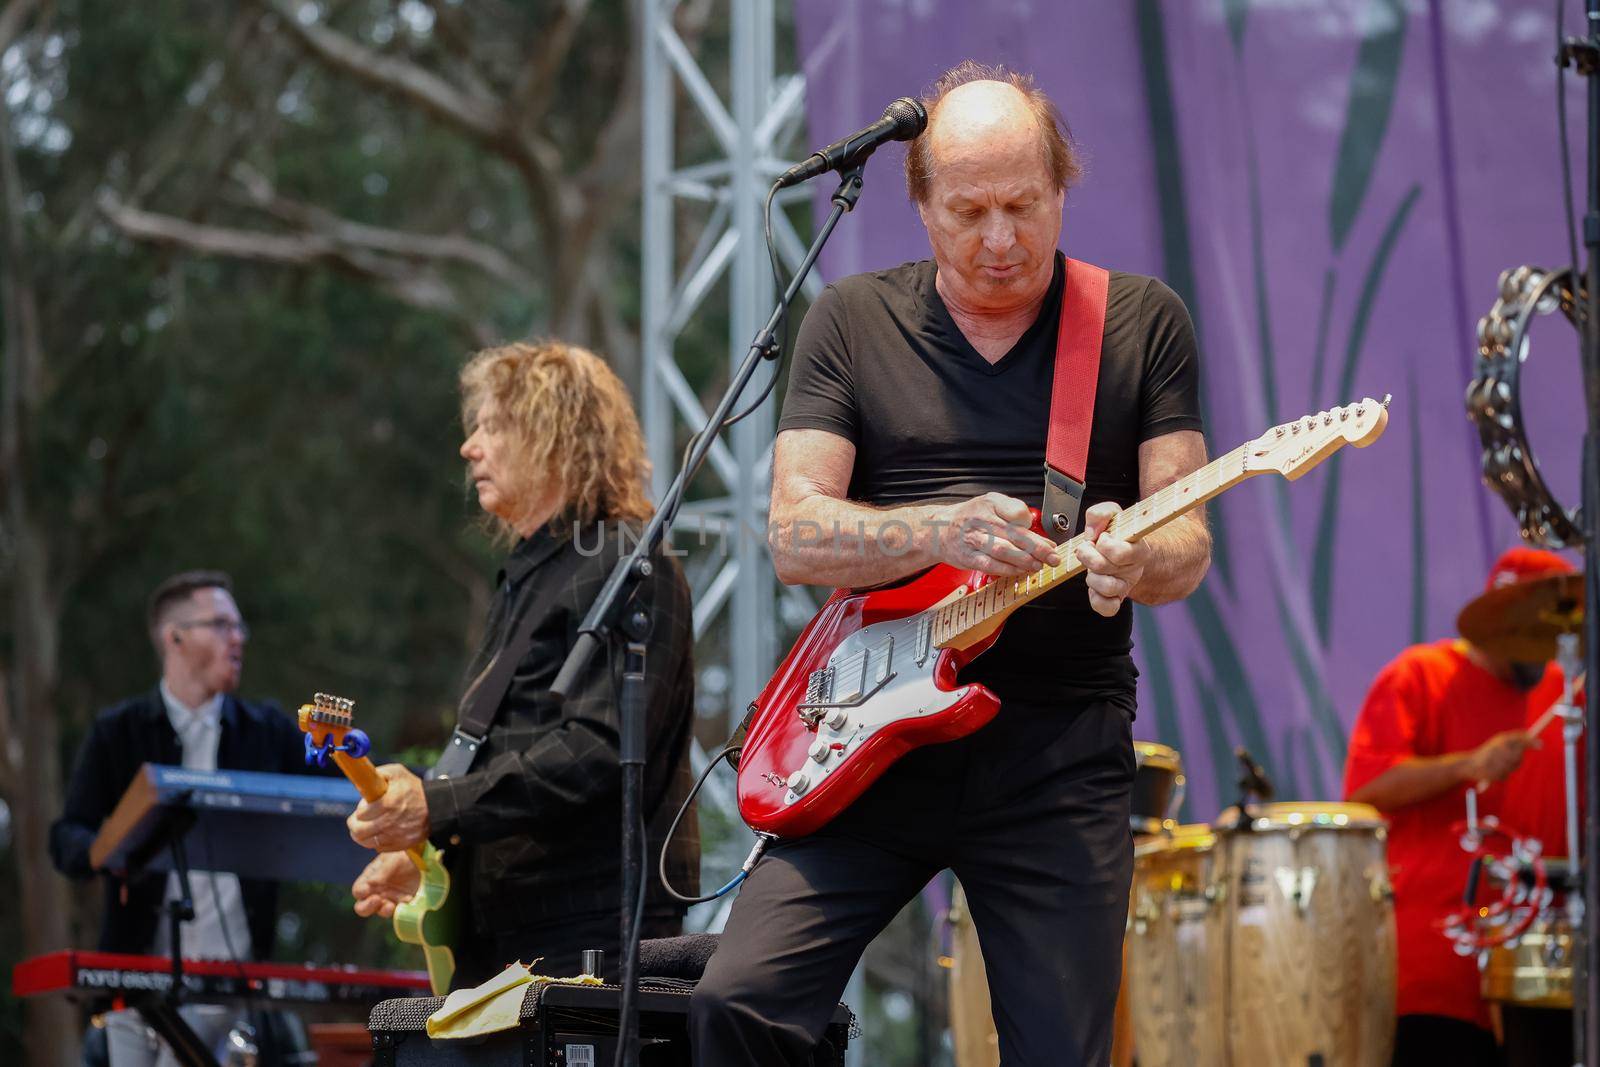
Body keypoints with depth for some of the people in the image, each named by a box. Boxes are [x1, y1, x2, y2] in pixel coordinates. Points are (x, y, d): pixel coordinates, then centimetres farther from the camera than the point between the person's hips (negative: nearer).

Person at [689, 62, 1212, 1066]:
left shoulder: (1143, 323, 7)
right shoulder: (854, 321, 7)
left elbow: (1188, 545, 2)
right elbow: (794, 534, -2)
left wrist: (1137, 561, -22)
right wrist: (941, 533, -20)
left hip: (1060, 751, 0)